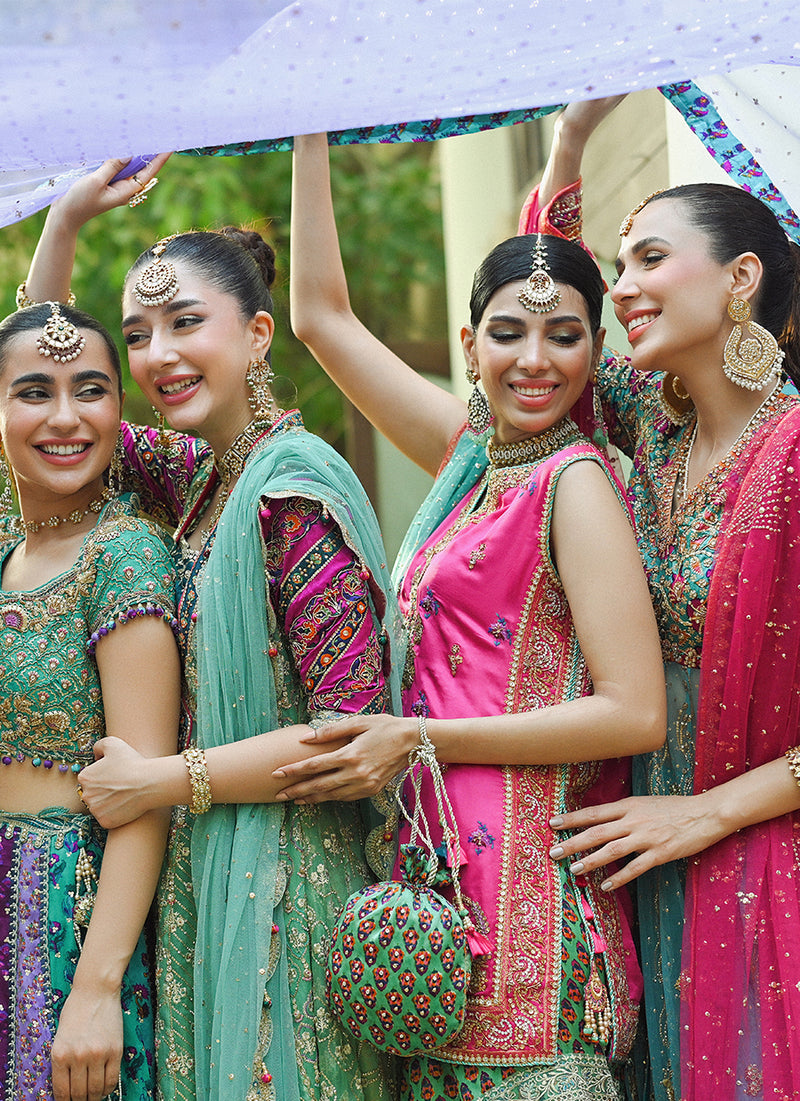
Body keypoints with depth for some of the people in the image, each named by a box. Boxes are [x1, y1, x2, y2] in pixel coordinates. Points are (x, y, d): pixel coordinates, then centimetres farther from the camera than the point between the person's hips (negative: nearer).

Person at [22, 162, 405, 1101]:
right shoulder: (201, 475, 8)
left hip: (286, 883, -8)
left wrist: (159, 782, -16)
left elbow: (356, 736, -22)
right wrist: (67, 217, 7)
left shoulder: (295, 488, -17)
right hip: (205, 874, 8)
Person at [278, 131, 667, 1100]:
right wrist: (312, 133, 15)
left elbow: (635, 713, -17)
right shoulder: (471, 451, 11)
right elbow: (320, 315, 20)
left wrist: (419, 739, -15)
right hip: (439, 862, 7)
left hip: (521, 878, -7)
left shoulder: (575, 482, -10)